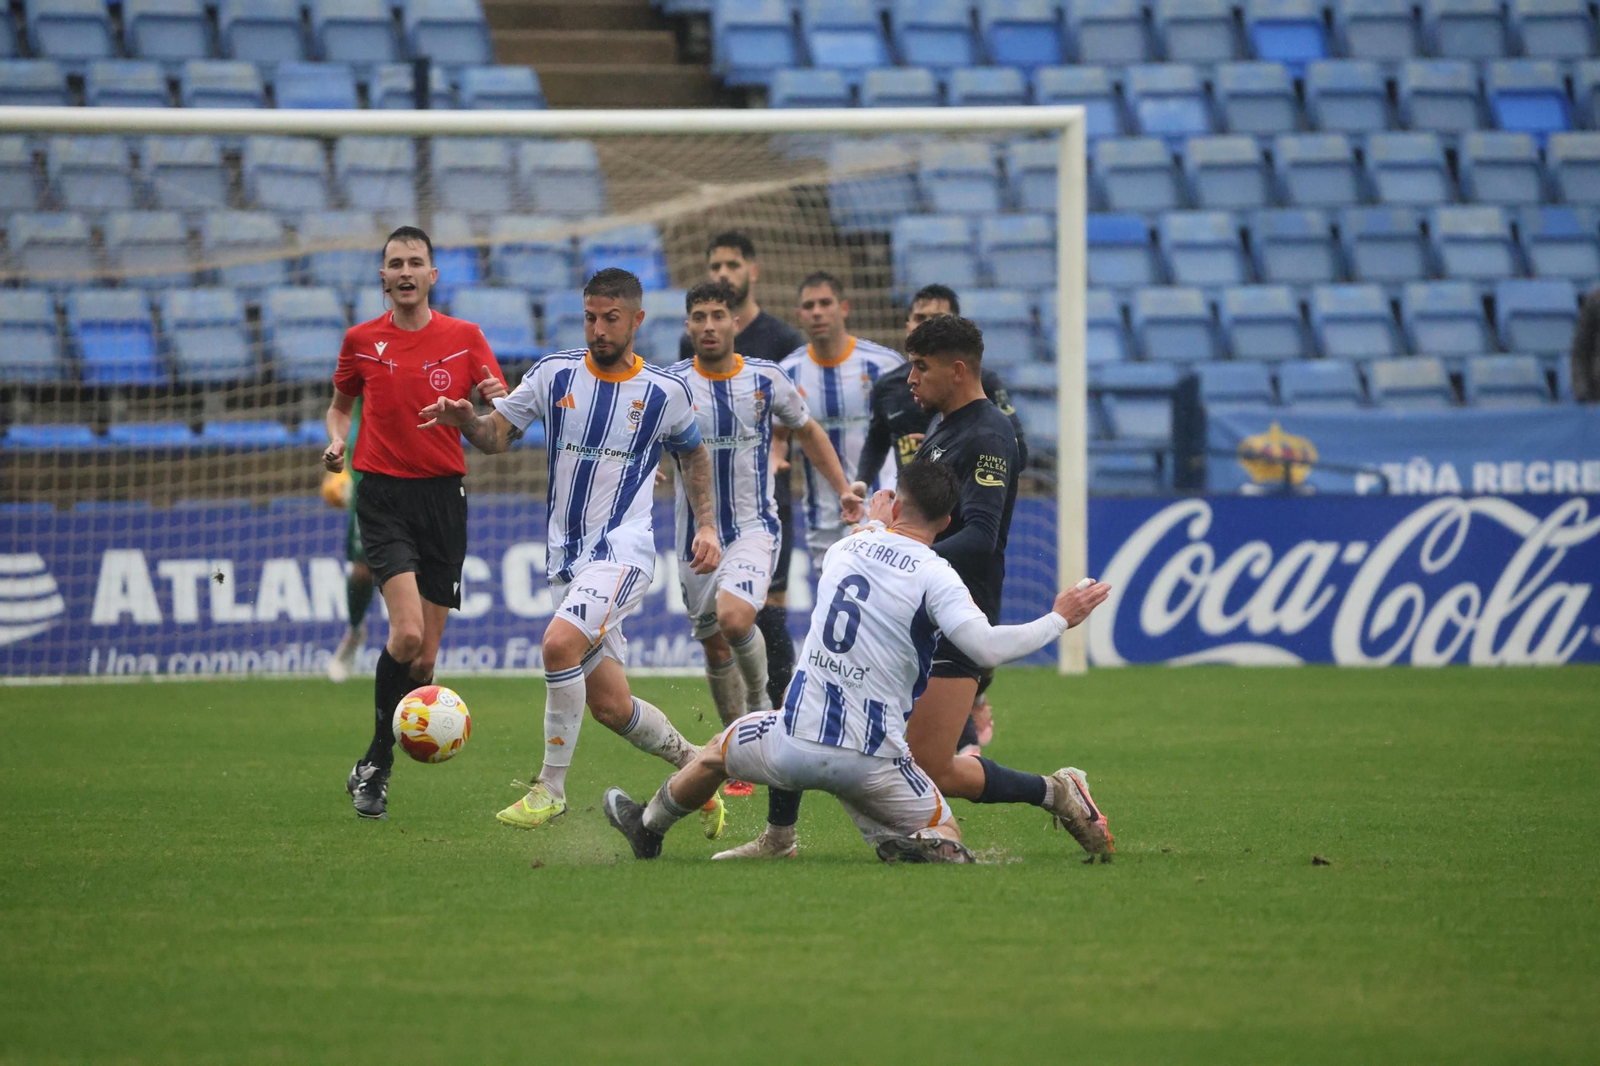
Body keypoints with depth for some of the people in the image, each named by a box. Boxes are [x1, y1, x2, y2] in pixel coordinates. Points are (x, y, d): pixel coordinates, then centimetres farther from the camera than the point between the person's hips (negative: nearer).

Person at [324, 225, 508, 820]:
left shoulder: (464, 338, 4)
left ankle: (375, 766, 19)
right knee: (407, 633, -20)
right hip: (383, 497, -2)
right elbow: (341, 402, 20)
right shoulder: (361, 341, 5)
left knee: (424, 656, 2)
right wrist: (337, 439, -2)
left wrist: (494, 403, -19)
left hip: (444, 498, 2)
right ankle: (373, 769, -6)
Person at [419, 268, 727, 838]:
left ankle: (551, 787, -19)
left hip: (623, 550, -4)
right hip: (566, 554, 4)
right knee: (610, 706, 5)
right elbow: (497, 434, 7)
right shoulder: (555, 374, 3)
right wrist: (466, 420, -15)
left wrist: (706, 525, 8)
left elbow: (692, 452, 17)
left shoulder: (665, 392, -1)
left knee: (560, 642, -30)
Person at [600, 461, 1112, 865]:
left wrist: (874, 525, 49)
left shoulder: (843, 550, 7)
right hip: (871, 760, -3)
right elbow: (987, 648, -22)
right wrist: (1058, 620, -12)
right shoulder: (933, 575, -9)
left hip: (795, 744, 3)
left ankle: (648, 827, 51)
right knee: (945, 835, 11)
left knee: (722, 746, 33)